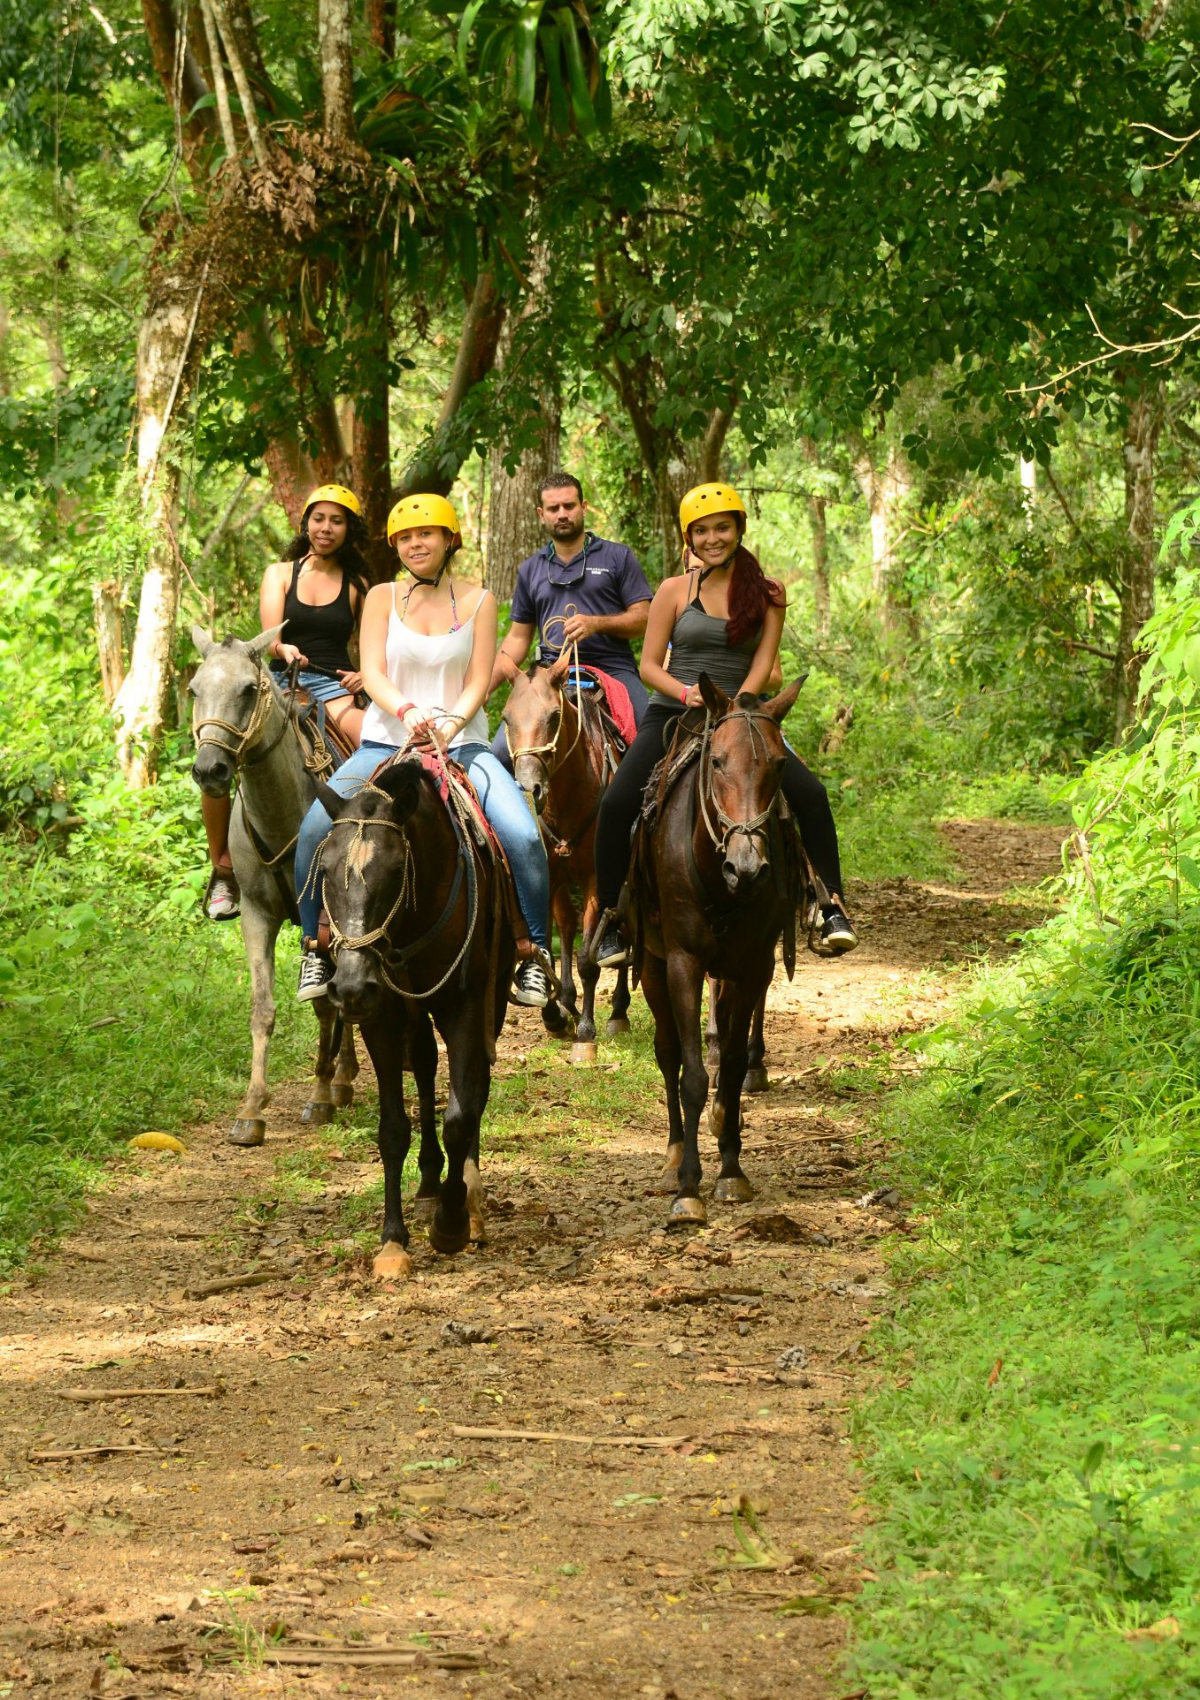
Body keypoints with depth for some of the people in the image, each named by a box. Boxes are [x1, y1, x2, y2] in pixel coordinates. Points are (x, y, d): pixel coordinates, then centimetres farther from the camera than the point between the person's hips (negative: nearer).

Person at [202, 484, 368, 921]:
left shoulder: (356, 585, 12)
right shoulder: (280, 574, 10)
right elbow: (270, 630, -6)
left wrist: (365, 675, -5)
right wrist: (284, 647, -28)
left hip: (333, 687, 0)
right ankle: (223, 869, -5)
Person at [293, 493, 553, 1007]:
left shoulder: (478, 601, 6)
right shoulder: (382, 598, 7)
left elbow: (478, 681, 0)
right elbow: (372, 672, -4)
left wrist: (450, 722, -20)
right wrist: (406, 711, -25)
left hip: (462, 745, 0)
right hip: (386, 741, 0)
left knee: (523, 837, -25)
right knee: (315, 829, -23)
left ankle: (534, 954, -7)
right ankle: (315, 948, -4)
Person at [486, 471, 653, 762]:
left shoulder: (618, 558, 7)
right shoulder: (530, 570, 17)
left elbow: (643, 619, 2)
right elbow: (518, 637, 20)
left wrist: (596, 623, -15)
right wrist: (486, 685, 8)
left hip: (613, 672, -3)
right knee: (500, 753, -13)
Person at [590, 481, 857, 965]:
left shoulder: (766, 593, 5)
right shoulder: (674, 590, 4)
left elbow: (763, 664, -4)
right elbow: (649, 665, 2)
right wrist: (686, 692, -19)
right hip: (672, 714, 0)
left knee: (809, 793, -22)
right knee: (617, 803, -23)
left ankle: (833, 907, -15)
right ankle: (611, 917, -6)